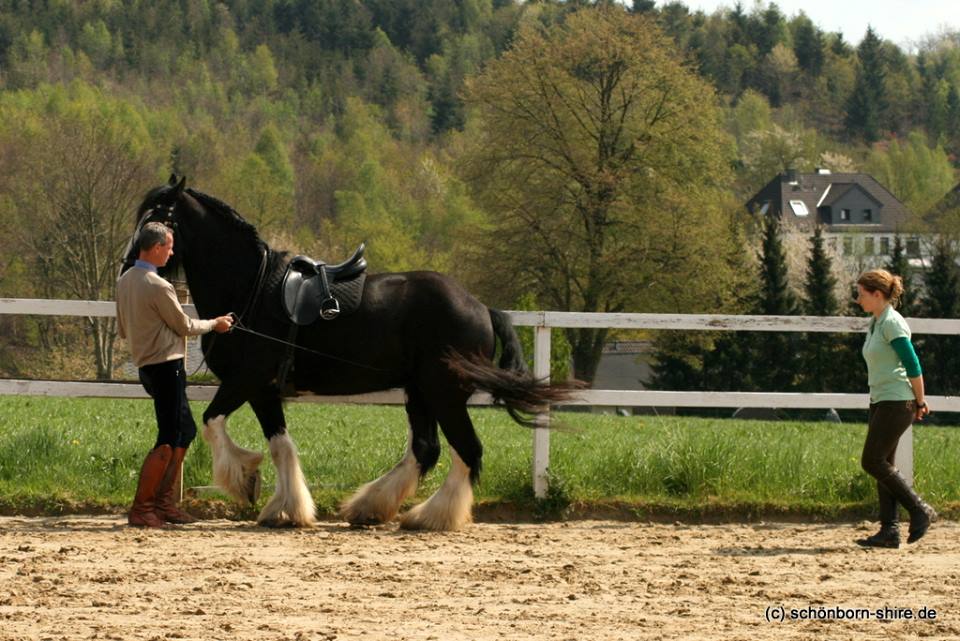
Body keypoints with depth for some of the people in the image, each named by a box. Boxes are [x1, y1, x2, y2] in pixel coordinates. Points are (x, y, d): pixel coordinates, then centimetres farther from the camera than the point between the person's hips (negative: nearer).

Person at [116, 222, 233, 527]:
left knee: (185, 432, 19)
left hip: (145, 364, 10)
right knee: (168, 441, -5)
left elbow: (123, 330, 16)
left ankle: (164, 501, 20)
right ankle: (141, 508, -4)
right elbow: (184, 326, -9)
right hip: (166, 366, -10)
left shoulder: (124, 282, 7)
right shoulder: (158, 287, -20)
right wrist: (215, 324, 8)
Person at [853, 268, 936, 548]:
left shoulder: (892, 323, -14)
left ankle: (920, 511, -2)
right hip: (880, 401, 10)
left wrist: (920, 402, -11)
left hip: (897, 402, -10)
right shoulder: (875, 324, 15)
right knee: (882, 464, 5)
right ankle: (890, 530, 5)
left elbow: (912, 365, -17)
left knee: (873, 461, -11)